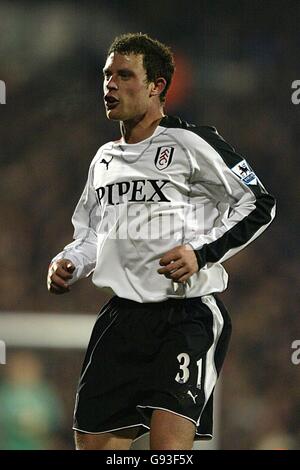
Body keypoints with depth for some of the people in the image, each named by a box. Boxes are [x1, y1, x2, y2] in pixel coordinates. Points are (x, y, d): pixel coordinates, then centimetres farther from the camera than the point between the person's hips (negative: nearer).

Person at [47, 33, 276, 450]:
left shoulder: (190, 142, -5)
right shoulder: (105, 158, 18)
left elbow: (258, 205, -5)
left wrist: (202, 253, -15)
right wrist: (69, 264, 7)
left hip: (187, 317, -7)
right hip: (122, 317, 7)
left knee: (169, 445, -21)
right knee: (93, 443, 3)